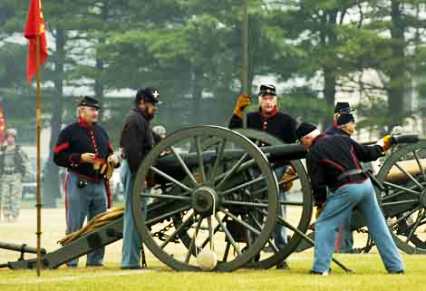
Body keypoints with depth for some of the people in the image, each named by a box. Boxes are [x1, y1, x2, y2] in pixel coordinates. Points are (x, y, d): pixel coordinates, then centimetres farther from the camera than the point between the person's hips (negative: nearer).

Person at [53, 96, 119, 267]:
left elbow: (109, 154, 25)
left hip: (99, 184, 6)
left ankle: (95, 260, 15)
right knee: (74, 226, -4)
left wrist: (114, 159, 1)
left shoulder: (101, 132, 17)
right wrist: (80, 158, -18)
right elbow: (58, 157, -7)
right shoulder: (70, 132, -2)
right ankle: (71, 262, -1)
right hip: (79, 185, -6)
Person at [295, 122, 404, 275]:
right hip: (365, 184, 6)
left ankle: (320, 268, -6)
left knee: (324, 225, 3)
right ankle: (395, 266, 16)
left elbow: (317, 183, -1)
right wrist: (380, 146, 41)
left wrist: (320, 204, 11)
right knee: (379, 226, 14)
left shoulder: (313, 153, 2)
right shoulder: (342, 139, 17)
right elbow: (367, 154, 21)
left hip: (346, 189, -6)